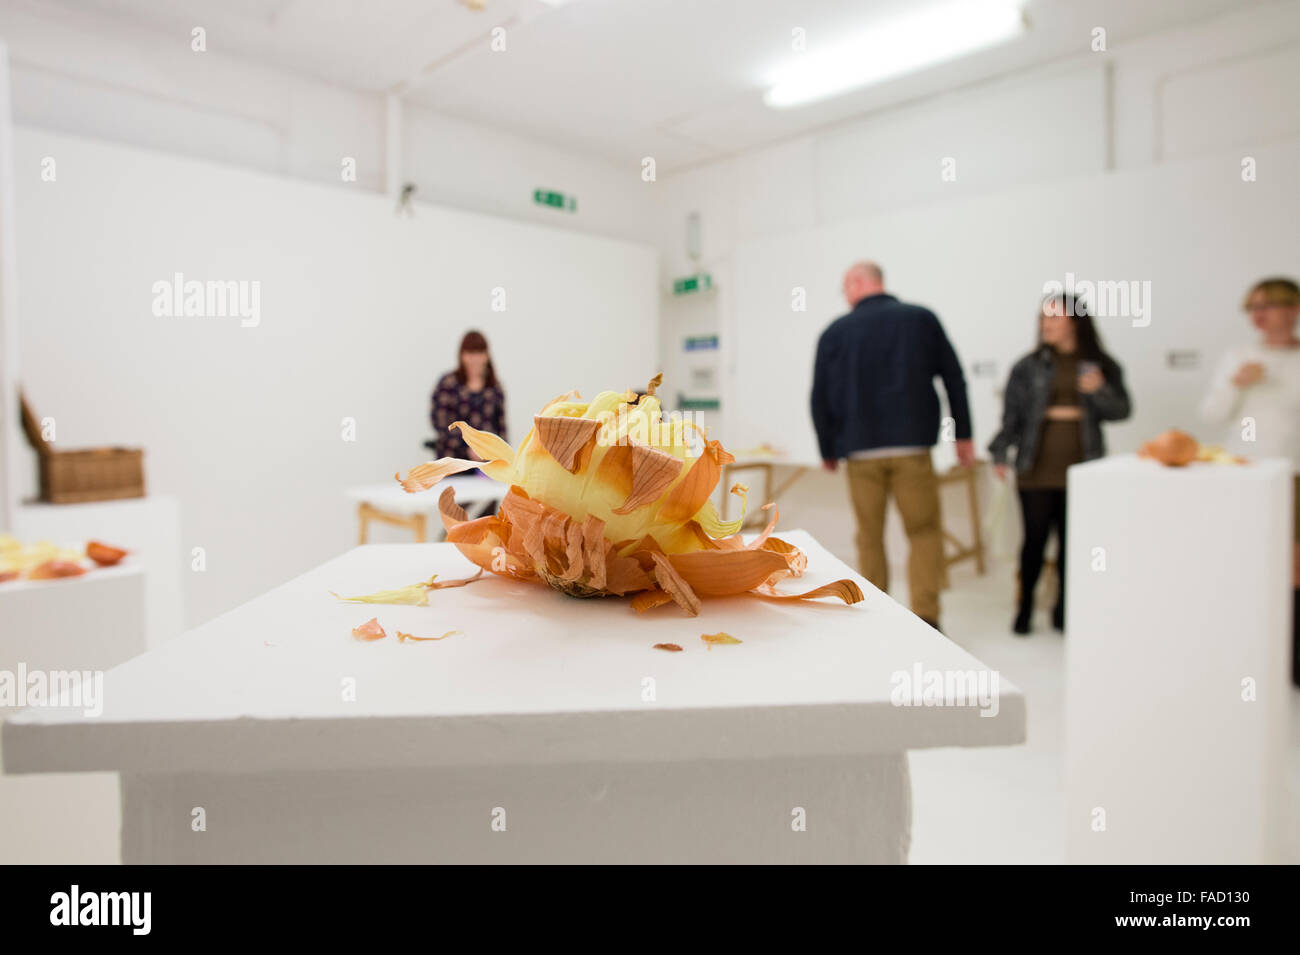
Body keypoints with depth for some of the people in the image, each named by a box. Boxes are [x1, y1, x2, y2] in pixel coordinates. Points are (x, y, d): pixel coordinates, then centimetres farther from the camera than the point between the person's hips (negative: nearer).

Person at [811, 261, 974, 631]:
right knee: (924, 531, 7)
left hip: (860, 450, 1)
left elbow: (820, 398, 4)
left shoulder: (835, 332, 3)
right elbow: (954, 377, 5)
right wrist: (963, 434, 12)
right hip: (911, 446, 0)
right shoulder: (922, 318, 5)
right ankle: (925, 618, -2)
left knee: (870, 537, 9)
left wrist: (828, 450, 14)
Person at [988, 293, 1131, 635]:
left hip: (1080, 471, 1)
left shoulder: (1102, 366, 6)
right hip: (1036, 470, -1)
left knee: (1072, 540, 7)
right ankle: (1025, 607, 17)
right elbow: (1012, 413, 2)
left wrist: (1100, 390, -15)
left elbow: (1122, 410, 4)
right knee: (1035, 538, 2)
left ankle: (1063, 608, 22)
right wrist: (1000, 453, -6)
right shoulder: (1029, 366, 3)